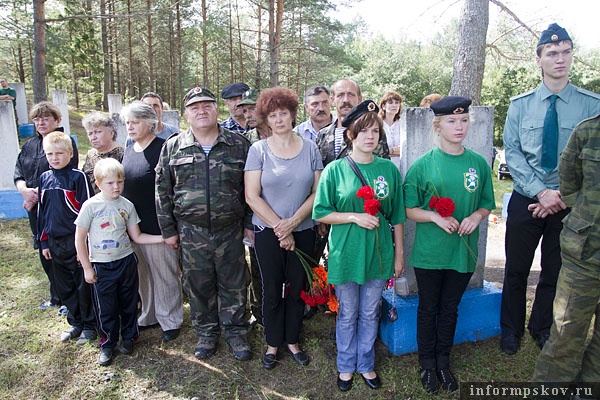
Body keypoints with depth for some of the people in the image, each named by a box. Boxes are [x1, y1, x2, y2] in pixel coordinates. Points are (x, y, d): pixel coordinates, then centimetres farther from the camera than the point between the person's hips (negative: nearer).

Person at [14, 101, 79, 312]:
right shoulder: (29, 146, 16)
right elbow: (18, 173, 12)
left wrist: (38, 194, -16)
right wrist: (25, 191, -8)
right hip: (36, 210, 7)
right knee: (45, 255, 15)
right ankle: (56, 297, 30)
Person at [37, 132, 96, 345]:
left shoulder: (78, 177, -10)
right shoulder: (44, 178, 7)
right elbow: (42, 211, 14)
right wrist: (44, 241, 12)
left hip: (76, 240, -6)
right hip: (55, 242, 6)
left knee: (84, 285, 5)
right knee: (64, 287, 15)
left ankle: (89, 325, 19)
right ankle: (75, 323, 30)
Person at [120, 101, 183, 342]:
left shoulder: (162, 149, -13)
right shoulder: (129, 150, 11)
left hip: (157, 225, -7)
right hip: (132, 226, 7)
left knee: (164, 275, 5)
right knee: (142, 274, 18)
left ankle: (171, 321, 22)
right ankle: (149, 316, 36)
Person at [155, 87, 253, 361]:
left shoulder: (239, 145, 1)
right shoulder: (173, 147, 2)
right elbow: (162, 191, 5)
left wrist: (249, 224, 1)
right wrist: (168, 230, 4)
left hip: (231, 231, 0)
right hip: (191, 233, 1)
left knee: (234, 284, 10)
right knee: (198, 286, 13)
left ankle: (235, 332, 30)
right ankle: (206, 333, 33)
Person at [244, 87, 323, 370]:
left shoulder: (309, 148, 1)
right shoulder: (258, 149, -5)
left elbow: (318, 192, -2)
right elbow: (252, 197, -9)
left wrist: (293, 221, -14)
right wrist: (280, 227, -13)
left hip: (303, 231, 2)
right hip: (268, 232, -1)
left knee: (297, 289, 12)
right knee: (272, 291, 9)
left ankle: (292, 341, 32)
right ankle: (273, 343, 30)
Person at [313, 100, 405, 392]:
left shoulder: (388, 169, 0)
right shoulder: (335, 170, -7)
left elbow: (397, 216, 4)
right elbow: (320, 214, -7)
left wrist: (399, 254, 5)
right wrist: (355, 217, -18)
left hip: (379, 253, 2)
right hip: (346, 254, -2)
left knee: (370, 313, 16)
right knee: (347, 314, 14)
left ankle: (366, 364, 37)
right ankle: (346, 365, 36)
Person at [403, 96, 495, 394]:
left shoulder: (479, 163, 1)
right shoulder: (423, 165, -7)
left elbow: (487, 204, 9)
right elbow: (409, 210, -5)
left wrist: (476, 216, -11)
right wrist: (435, 216, -21)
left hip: (463, 252, 2)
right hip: (429, 253, -2)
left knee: (450, 309, 17)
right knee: (428, 309, 13)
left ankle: (443, 362, 37)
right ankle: (427, 364, 32)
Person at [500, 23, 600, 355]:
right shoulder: (520, 105, -1)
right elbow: (512, 152, -6)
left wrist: (562, 197, -14)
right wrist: (542, 192, -16)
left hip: (569, 204, 0)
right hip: (526, 200, 0)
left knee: (555, 272, 15)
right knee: (516, 269, 10)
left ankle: (541, 328, 38)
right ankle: (511, 329, 31)